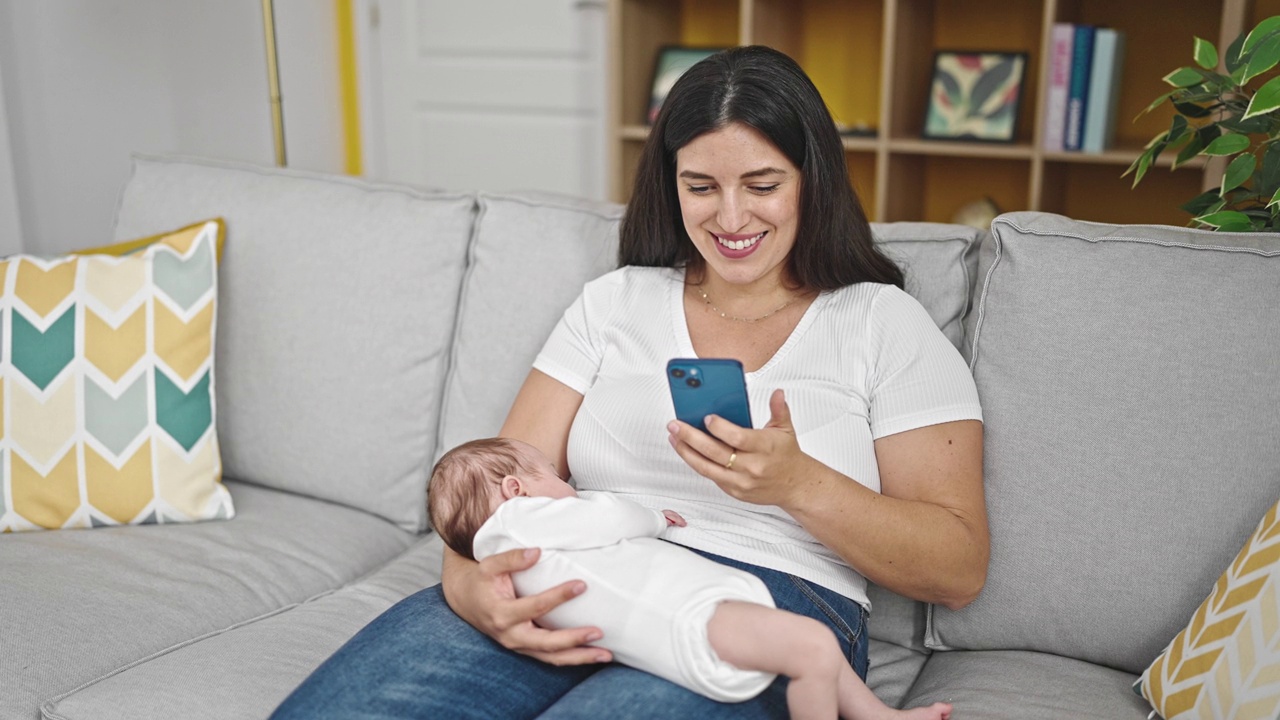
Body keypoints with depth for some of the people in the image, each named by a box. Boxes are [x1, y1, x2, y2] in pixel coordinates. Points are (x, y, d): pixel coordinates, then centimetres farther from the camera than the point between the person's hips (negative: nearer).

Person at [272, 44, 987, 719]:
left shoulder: (886, 324, 8)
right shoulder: (615, 301, 17)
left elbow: (960, 570, 3)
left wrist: (798, 482, -14)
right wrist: (467, 579, -15)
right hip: (572, 594, 3)